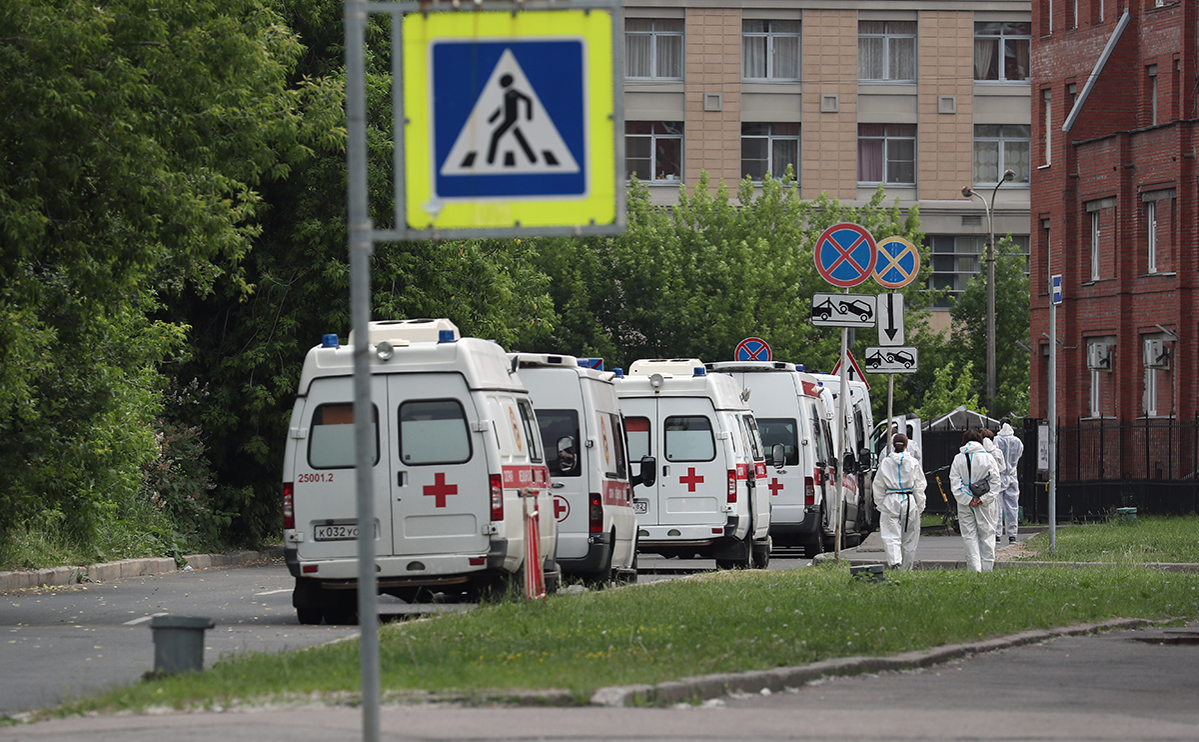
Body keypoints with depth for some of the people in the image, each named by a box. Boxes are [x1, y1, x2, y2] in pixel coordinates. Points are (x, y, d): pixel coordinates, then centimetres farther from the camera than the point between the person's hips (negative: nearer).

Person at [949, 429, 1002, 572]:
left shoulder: (958, 459, 1)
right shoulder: (988, 458, 1)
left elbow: (954, 482, -5)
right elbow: (995, 481, -2)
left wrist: (968, 499, -7)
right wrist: (983, 499, -6)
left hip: (965, 504, 0)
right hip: (985, 506, 0)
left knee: (970, 536, 3)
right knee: (986, 535, 8)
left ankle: (974, 568, -4)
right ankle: (987, 567, 8)